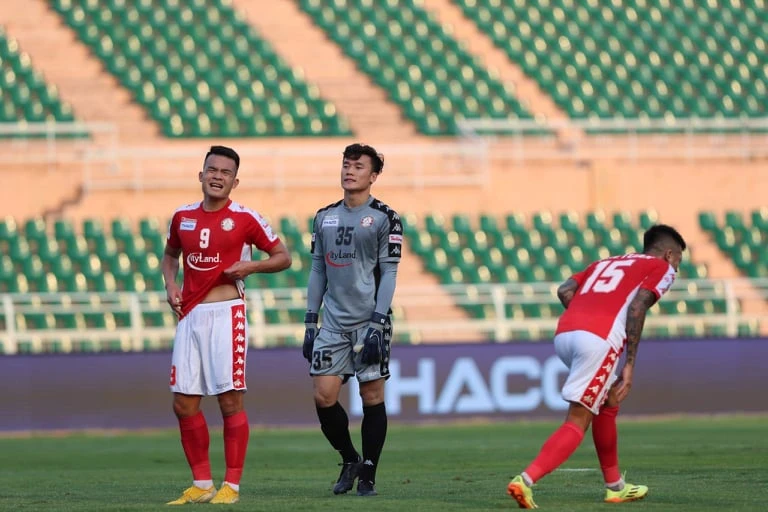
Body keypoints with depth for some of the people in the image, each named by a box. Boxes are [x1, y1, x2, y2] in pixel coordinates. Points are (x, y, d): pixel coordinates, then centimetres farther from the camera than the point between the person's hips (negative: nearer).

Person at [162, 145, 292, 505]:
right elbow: (170, 255, 26)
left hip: (225, 313, -5)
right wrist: (170, 285, 7)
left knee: (230, 400, -6)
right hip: (190, 315, 5)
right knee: (184, 403, 4)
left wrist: (251, 266, -14)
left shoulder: (245, 219, -3)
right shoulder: (183, 217, 10)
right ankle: (201, 484, 15)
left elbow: (282, 257, 3)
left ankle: (231, 486, 0)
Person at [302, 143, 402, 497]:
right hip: (333, 322, 4)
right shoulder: (325, 218, 12)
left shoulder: (384, 218, -3)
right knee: (323, 396, -3)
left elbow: (388, 273, -6)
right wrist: (310, 321, 11)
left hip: (368, 321, -4)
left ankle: (368, 475, 8)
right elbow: (318, 271, 16)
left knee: (372, 396, -1)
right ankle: (349, 460, 18)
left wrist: (378, 322, -14)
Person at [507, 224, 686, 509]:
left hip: (564, 333, 7)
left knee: (608, 404, 26)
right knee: (577, 422, -6)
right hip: (600, 340, -7)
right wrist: (630, 364, -4)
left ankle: (615, 487, 32)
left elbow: (565, 291, 17)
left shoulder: (606, 263, 33)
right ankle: (525, 481, -21)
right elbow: (637, 306, -2)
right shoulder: (662, 268, 16)